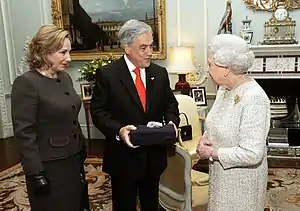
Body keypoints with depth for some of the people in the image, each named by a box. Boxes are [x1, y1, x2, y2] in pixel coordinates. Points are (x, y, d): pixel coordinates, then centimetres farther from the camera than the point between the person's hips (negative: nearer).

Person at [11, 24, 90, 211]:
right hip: (49, 167, -7)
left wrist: (82, 150, 14)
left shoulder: (65, 77, 6)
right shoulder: (26, 83, -17)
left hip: (74, 160, 7)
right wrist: (37, 174, -19)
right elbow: (24, 134, -19)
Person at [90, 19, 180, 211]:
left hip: (154, 155, 4)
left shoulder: (160, 73, 3)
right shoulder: (107, 74, -10)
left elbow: (171, 104, 11)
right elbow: (98, 112, -9)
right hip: (123, 157, -4)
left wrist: (171, 123, -10)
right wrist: (118, 130, -26)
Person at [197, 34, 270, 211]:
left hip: (241, 180, -8)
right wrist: (204, 137, -7)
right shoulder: (224, 89, 0)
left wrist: (211, 153, -20)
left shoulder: (253, 98, -27)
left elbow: (251, 154, -29)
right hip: (220, 173, 8)